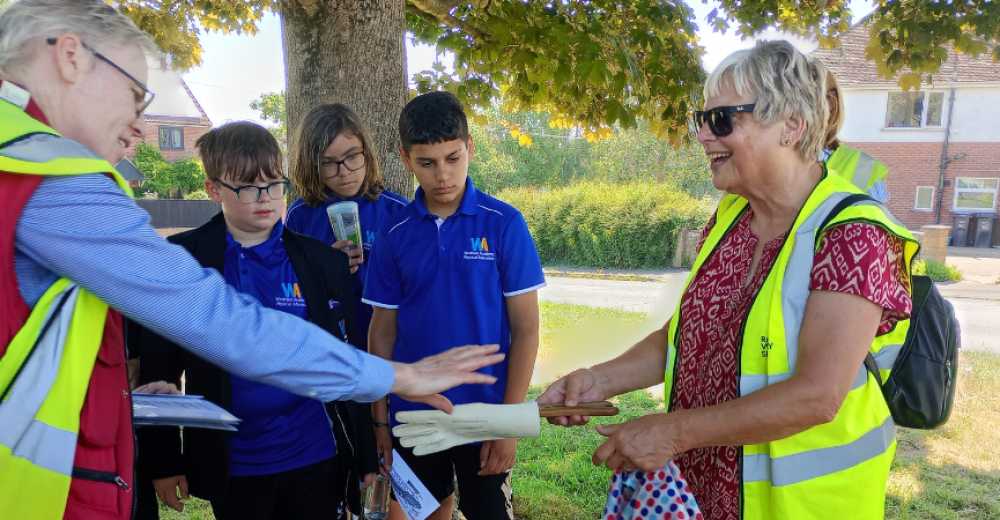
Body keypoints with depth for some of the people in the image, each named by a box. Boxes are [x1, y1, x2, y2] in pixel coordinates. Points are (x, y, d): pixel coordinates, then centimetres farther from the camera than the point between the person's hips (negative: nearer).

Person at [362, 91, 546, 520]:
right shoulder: (394, 233, -3)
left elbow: (525, 328, -8)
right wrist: (379, 418, 4)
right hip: (412, 417, 3)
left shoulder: (504, 224, -10)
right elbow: (383, 329, 4)